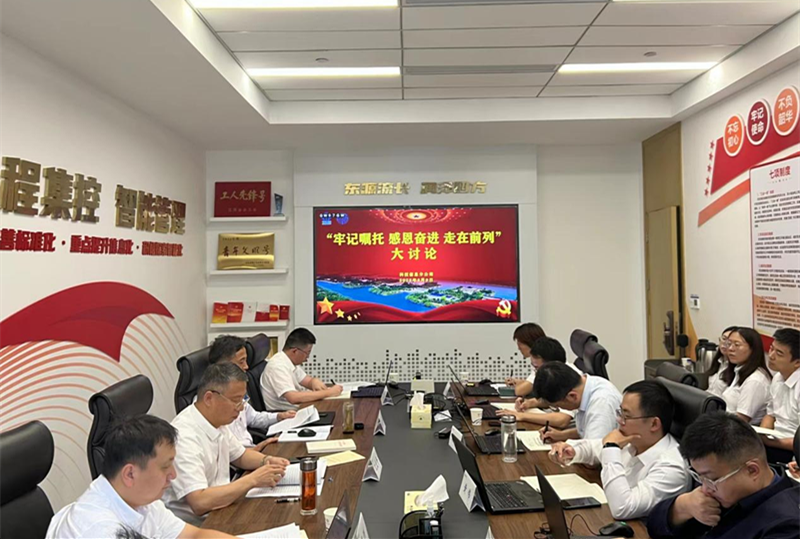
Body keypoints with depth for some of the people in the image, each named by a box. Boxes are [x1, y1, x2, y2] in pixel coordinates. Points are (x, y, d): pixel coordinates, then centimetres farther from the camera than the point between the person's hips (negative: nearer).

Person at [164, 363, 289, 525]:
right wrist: (253, 480, -24)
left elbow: (240, 455, 17)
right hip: (194, 524, -8)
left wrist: (266, 460, -3)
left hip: (218, 510, 8)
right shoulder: (184, 437, -26)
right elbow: (200, 503, -31)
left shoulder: (216, 420, 0)